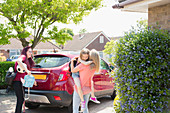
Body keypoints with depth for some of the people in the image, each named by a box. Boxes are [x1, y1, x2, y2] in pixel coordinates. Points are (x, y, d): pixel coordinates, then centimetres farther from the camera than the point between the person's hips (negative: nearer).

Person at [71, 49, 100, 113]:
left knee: (75, 108, 6)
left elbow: (72, 70, -11)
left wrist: (72, 61, 5)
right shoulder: (95, 67, -3)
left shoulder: (84, 65, -24)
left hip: (79, 89, -6)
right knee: (85, 107, 20)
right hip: (88, 89, 6)